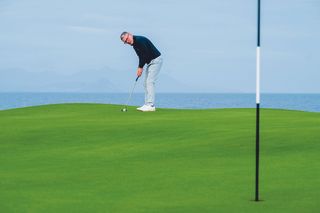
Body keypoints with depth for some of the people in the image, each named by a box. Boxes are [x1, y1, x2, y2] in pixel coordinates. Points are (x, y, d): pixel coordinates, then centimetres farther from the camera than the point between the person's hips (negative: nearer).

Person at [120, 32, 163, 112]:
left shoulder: (140, 40, -20)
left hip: (156, 60, -10)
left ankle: (151, 105, -17)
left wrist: (141, 67, -15)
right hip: (150, 62, 10)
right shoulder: (134, 44, 10)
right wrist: (139, 68, -2)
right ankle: (147, 104, 10)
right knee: (146, 83, 9)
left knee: (150, 82, -15)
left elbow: (146, 54, -23)